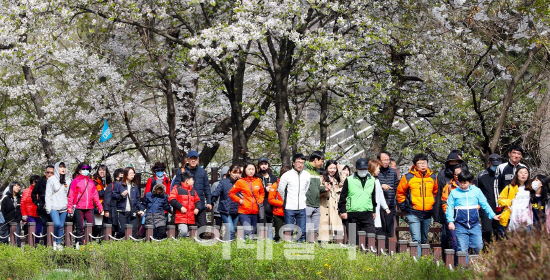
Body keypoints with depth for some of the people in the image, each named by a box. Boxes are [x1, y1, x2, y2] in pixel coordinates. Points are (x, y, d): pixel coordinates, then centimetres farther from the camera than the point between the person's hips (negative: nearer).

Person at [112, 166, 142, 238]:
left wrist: (140, 209, 5)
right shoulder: (119, 184, 2)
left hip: (132, 213, 4)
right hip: (122, 211, -3)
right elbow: (114, 196, -1)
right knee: (122, 230, -7)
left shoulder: (135, 186, 14)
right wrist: (121, 195, -17)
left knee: (133, 230, -2)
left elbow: (137, 200, 16)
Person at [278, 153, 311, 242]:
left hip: (302, 208, 3)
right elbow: (280, 190, 5)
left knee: (302, 232, 5)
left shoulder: (307, 175, 4)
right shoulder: (287, 175, -6)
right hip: (289, 208, -3)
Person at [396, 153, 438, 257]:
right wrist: (403, 206, 4)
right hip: (413, 214, -4)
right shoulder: (408, 177, -5)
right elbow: (400, 192, 7)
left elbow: (436, 192, 22)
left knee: (424, 240, 15)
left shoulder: (432, 177, 6)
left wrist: (433, 204, 15)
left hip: (427, 214, 4)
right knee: (416, 239, -14)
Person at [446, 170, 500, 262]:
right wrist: (450, 221, -6)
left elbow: (485, 204, 12)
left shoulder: (476, 191, 8)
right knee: (462, 249, -3)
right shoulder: (454, 192, 5)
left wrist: (493, 215, 2)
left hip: (475, 224, 1)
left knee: (478, 247, -1)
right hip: (460, 226, -1)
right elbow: (449, 207, 5)